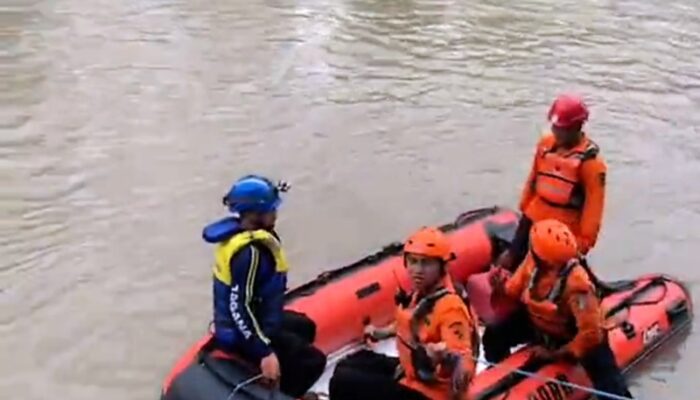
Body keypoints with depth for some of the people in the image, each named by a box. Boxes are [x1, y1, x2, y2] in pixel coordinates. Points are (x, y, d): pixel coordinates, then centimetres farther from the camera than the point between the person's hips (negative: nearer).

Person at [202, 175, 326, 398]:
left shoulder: (239, 231, -1)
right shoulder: (250, 252, -30)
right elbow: (239, 307, -32)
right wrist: (266, 352, -30)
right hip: (241, 333, -10)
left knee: (305, 327, 27)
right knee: (313, 361, -9)